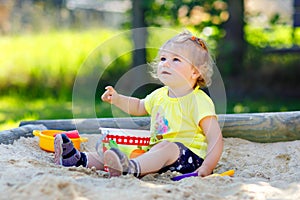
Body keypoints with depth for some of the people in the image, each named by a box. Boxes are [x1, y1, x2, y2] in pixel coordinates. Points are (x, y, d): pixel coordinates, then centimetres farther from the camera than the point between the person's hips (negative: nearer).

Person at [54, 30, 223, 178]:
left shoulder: (199, 101, -11)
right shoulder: (159, 95, 14)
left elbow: (215, 137, -17)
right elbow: (139, 107, 35)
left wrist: (207, 167, -30)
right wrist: (117, 99, 16)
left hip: (190, 156, -9)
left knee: (168, 147, -39)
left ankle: (131, 168, -62)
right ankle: (80, 159, -10)